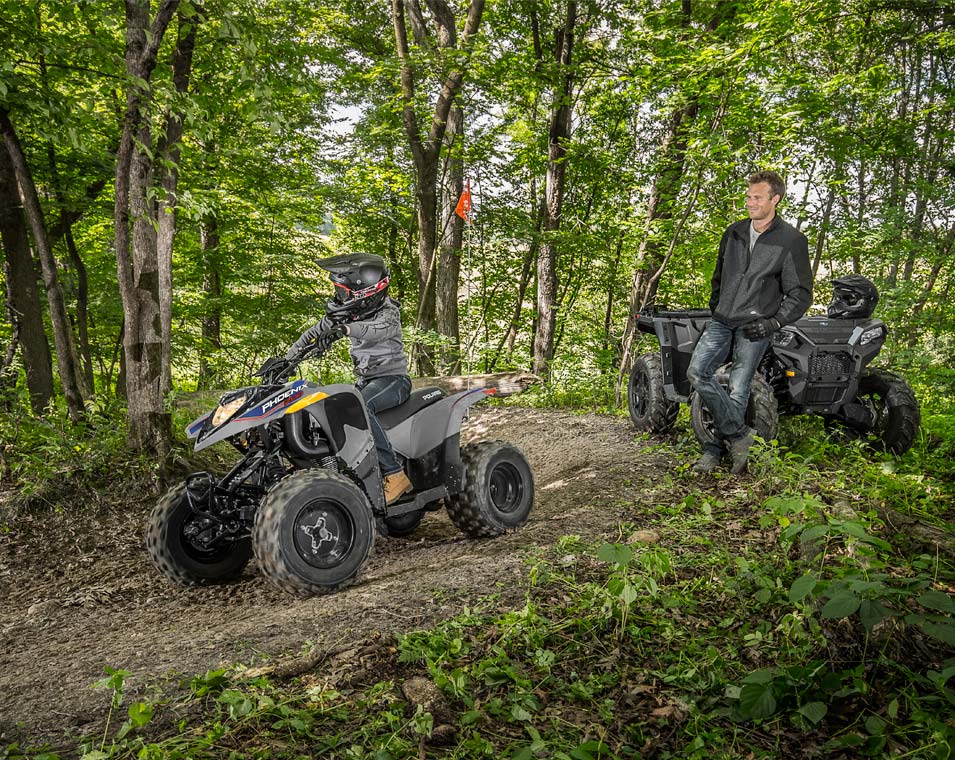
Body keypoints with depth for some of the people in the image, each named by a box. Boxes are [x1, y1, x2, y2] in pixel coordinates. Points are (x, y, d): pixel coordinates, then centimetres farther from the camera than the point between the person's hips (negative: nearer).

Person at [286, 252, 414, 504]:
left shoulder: (388, 312, -12)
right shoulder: (347, 312, 10)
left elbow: (377, 330, -35)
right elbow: (313, 333, 15)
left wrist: (344, 328, -51)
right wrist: (287, 359, 4)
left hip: (393, 379, -8)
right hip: (365, 381, 8)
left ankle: (395, 475, -35)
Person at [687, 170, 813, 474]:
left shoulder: (792, 240, -1)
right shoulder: (733, 233, 14)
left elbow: (800, 293, -1)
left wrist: (775, 322, -13)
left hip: (754, 325, -5)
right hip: (722, 321, 5)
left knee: (737, 390, -6)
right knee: (697, 372, -14)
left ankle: (714, 450, 6)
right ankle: (739, 433, -6)